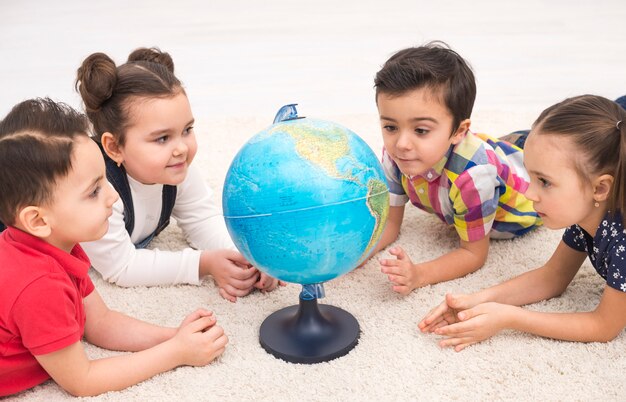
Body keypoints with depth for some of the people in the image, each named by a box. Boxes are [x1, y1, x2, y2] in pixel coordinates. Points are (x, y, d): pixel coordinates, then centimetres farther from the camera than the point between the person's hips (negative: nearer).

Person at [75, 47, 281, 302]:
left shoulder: (177, 171, -22)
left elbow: (203, 221, -10)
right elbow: (120, 267, -32)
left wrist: (246, 259, -29)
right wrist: (204, 264, -34)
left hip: (136, 245, 5)